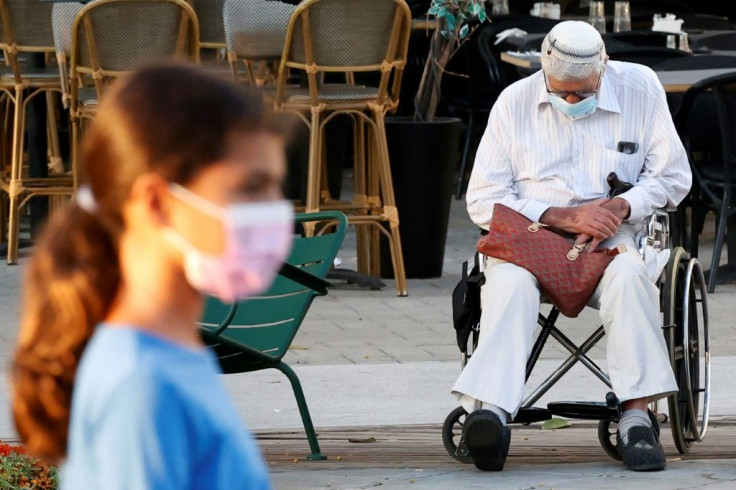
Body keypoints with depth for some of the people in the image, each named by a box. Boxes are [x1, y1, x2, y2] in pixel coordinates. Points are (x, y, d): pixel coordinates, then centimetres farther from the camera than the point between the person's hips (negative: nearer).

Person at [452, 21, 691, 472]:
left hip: (613, 233, 0)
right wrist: (561, 216, -12)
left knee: (627, 274, -36)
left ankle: (636, 415, -37)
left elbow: (673, 176, 8)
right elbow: (483, 199, 2)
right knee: (510, 282, -35)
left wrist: (620, 207, -13)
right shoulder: (515, 103, 4)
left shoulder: (640, 88, 5)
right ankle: (491, 409, -53)